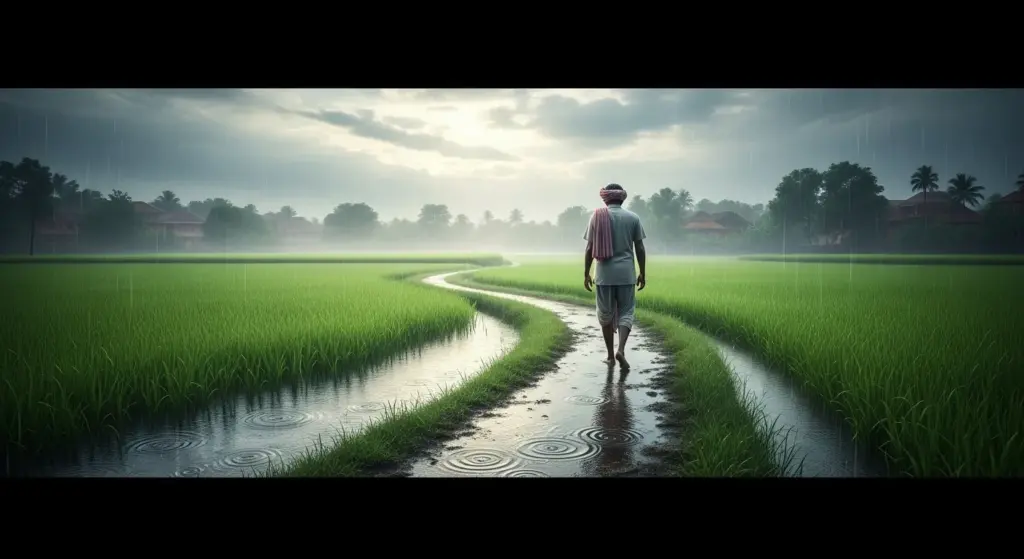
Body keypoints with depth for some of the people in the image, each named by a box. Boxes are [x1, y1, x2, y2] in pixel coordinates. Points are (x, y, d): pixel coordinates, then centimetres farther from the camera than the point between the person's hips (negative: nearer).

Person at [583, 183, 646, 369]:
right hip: (626, 274, 0)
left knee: (606, 314, 11)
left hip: (604, 274, 0)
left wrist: (586, 274, 6)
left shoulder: (597, 217, 0)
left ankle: (610, 355, 17)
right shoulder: (633, 218, 2)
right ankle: (621, 350, -13)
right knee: (626, 312, 7)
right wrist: (643, 273, 10)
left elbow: (590, 248, -2)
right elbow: (640, 248, 1)